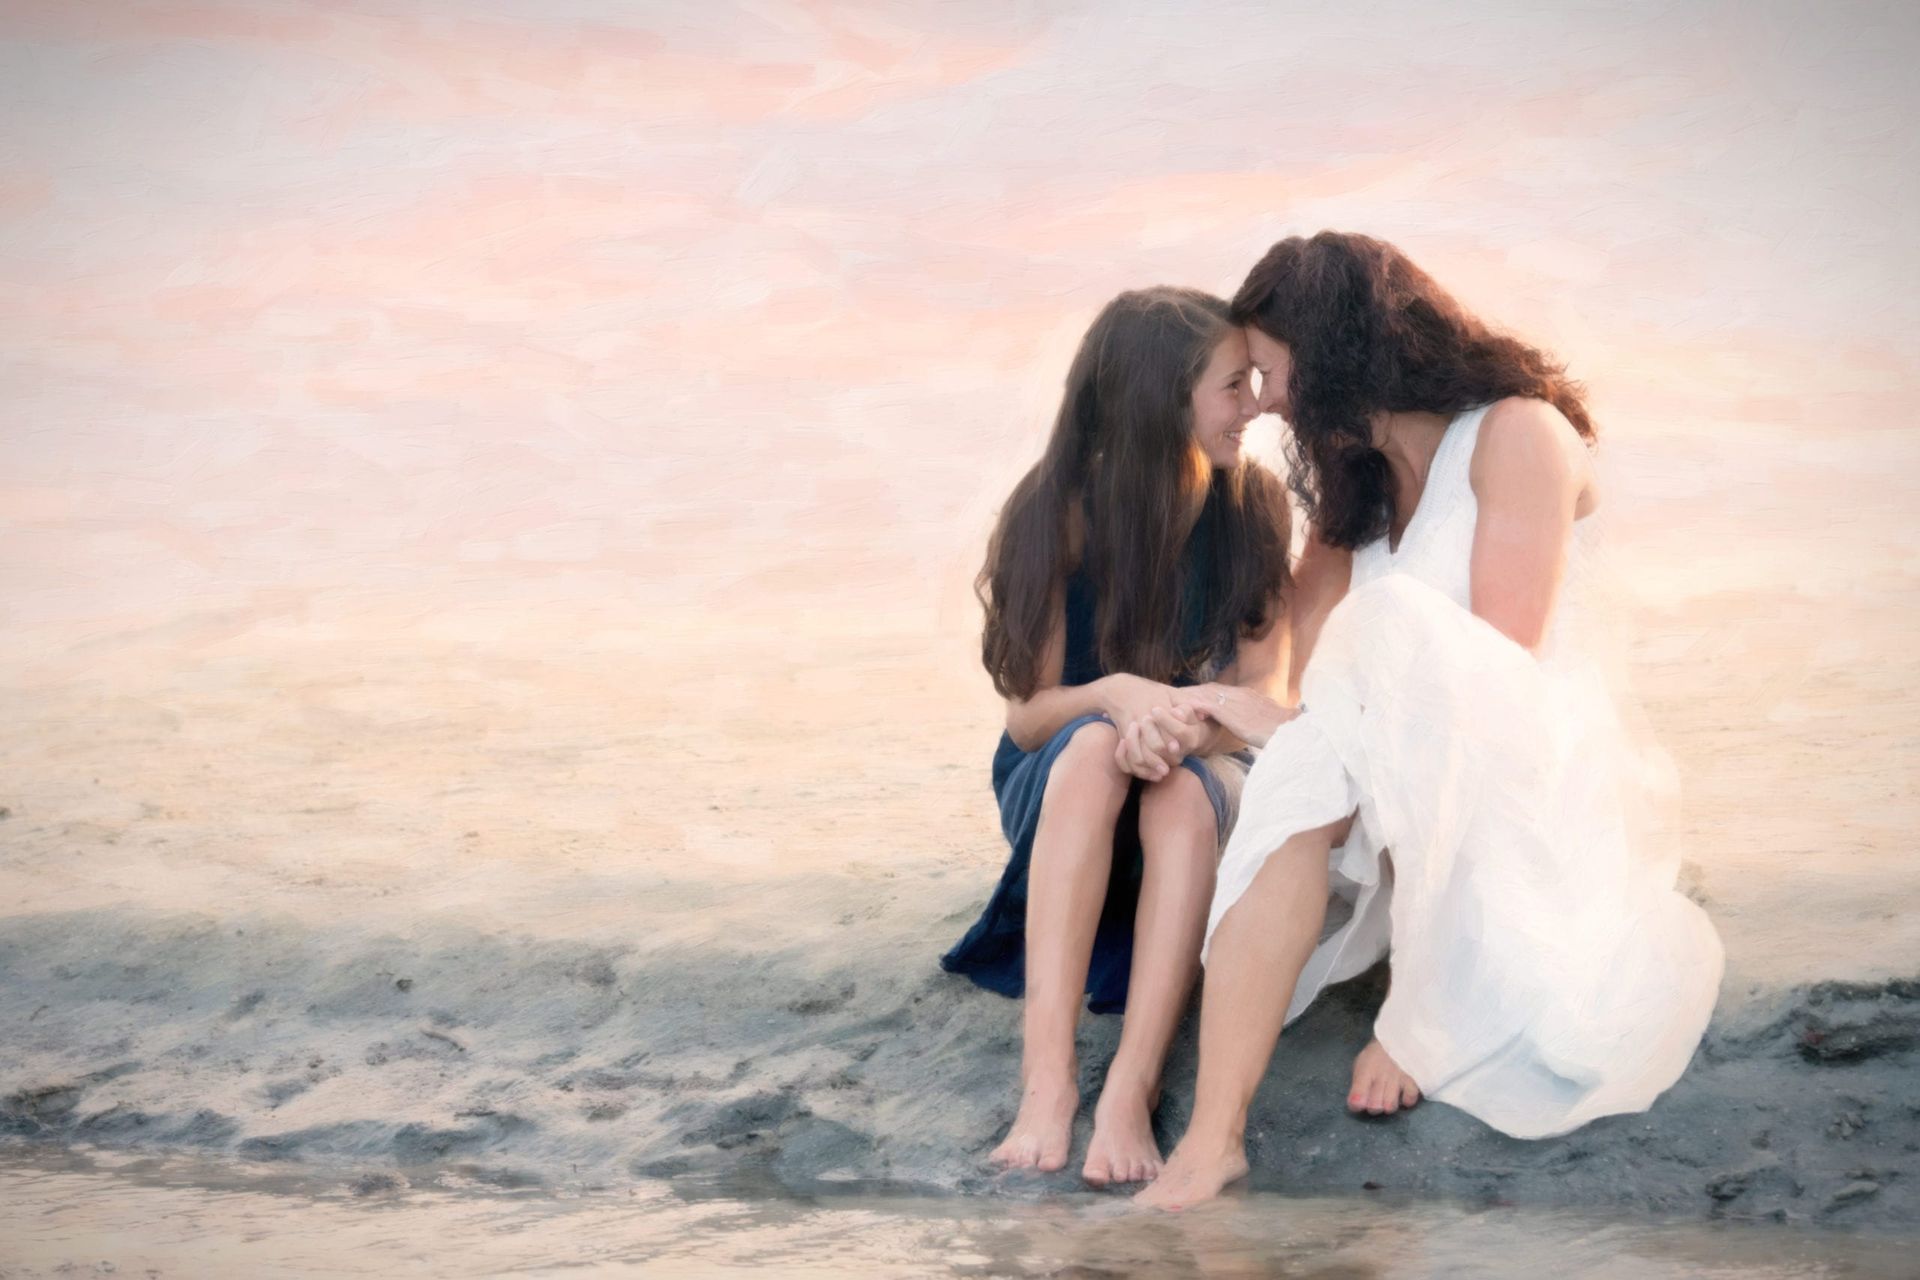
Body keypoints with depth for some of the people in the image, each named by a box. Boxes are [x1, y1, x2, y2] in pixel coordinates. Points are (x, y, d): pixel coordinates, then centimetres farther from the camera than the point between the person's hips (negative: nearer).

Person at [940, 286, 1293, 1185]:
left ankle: (1131, 1090, -48)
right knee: (1095, 743, -37)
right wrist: (1118, 696, -31)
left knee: (1182, 792, -36)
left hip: (1208, 775, 1)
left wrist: (1189, 729, -27)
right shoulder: (1063, 512, -9)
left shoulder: (1253, 506, -4)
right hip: (1060, 791, -1)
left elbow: (1261, 693, -5)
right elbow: (1027, 716, -9)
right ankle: (1047, 1075, -48)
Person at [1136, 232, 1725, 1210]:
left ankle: (1426, 1021, -26)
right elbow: (1304, 648, 6)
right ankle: (1214, 1138, -40)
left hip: (1551, 781, -6)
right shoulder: (1354, 480, 16)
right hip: (1420, 797, 6)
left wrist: (1295, 721, -21)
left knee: (1403, 632, -33)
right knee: (1299, 783, -29)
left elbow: (1500, 663, -19)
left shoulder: (1517, 435, -8)